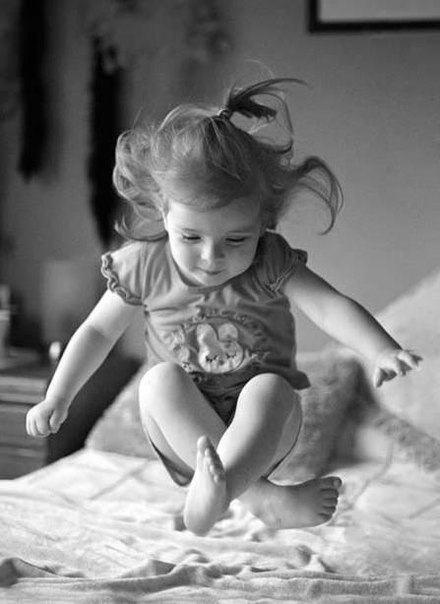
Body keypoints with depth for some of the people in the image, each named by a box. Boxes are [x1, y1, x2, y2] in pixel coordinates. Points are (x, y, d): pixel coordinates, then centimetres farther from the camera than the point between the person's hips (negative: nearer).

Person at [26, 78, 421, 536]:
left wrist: (382, 350, -41)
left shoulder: (270, 263, -11)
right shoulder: (144, 267, -7)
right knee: (159, 381, -29)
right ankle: (262, 497, -35)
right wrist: (57, 398, 0)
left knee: (272, 390, -32)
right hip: (184, 433, 1)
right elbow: (98, 330, 5)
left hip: (261, 433, -1)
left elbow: (329, 306, -22)